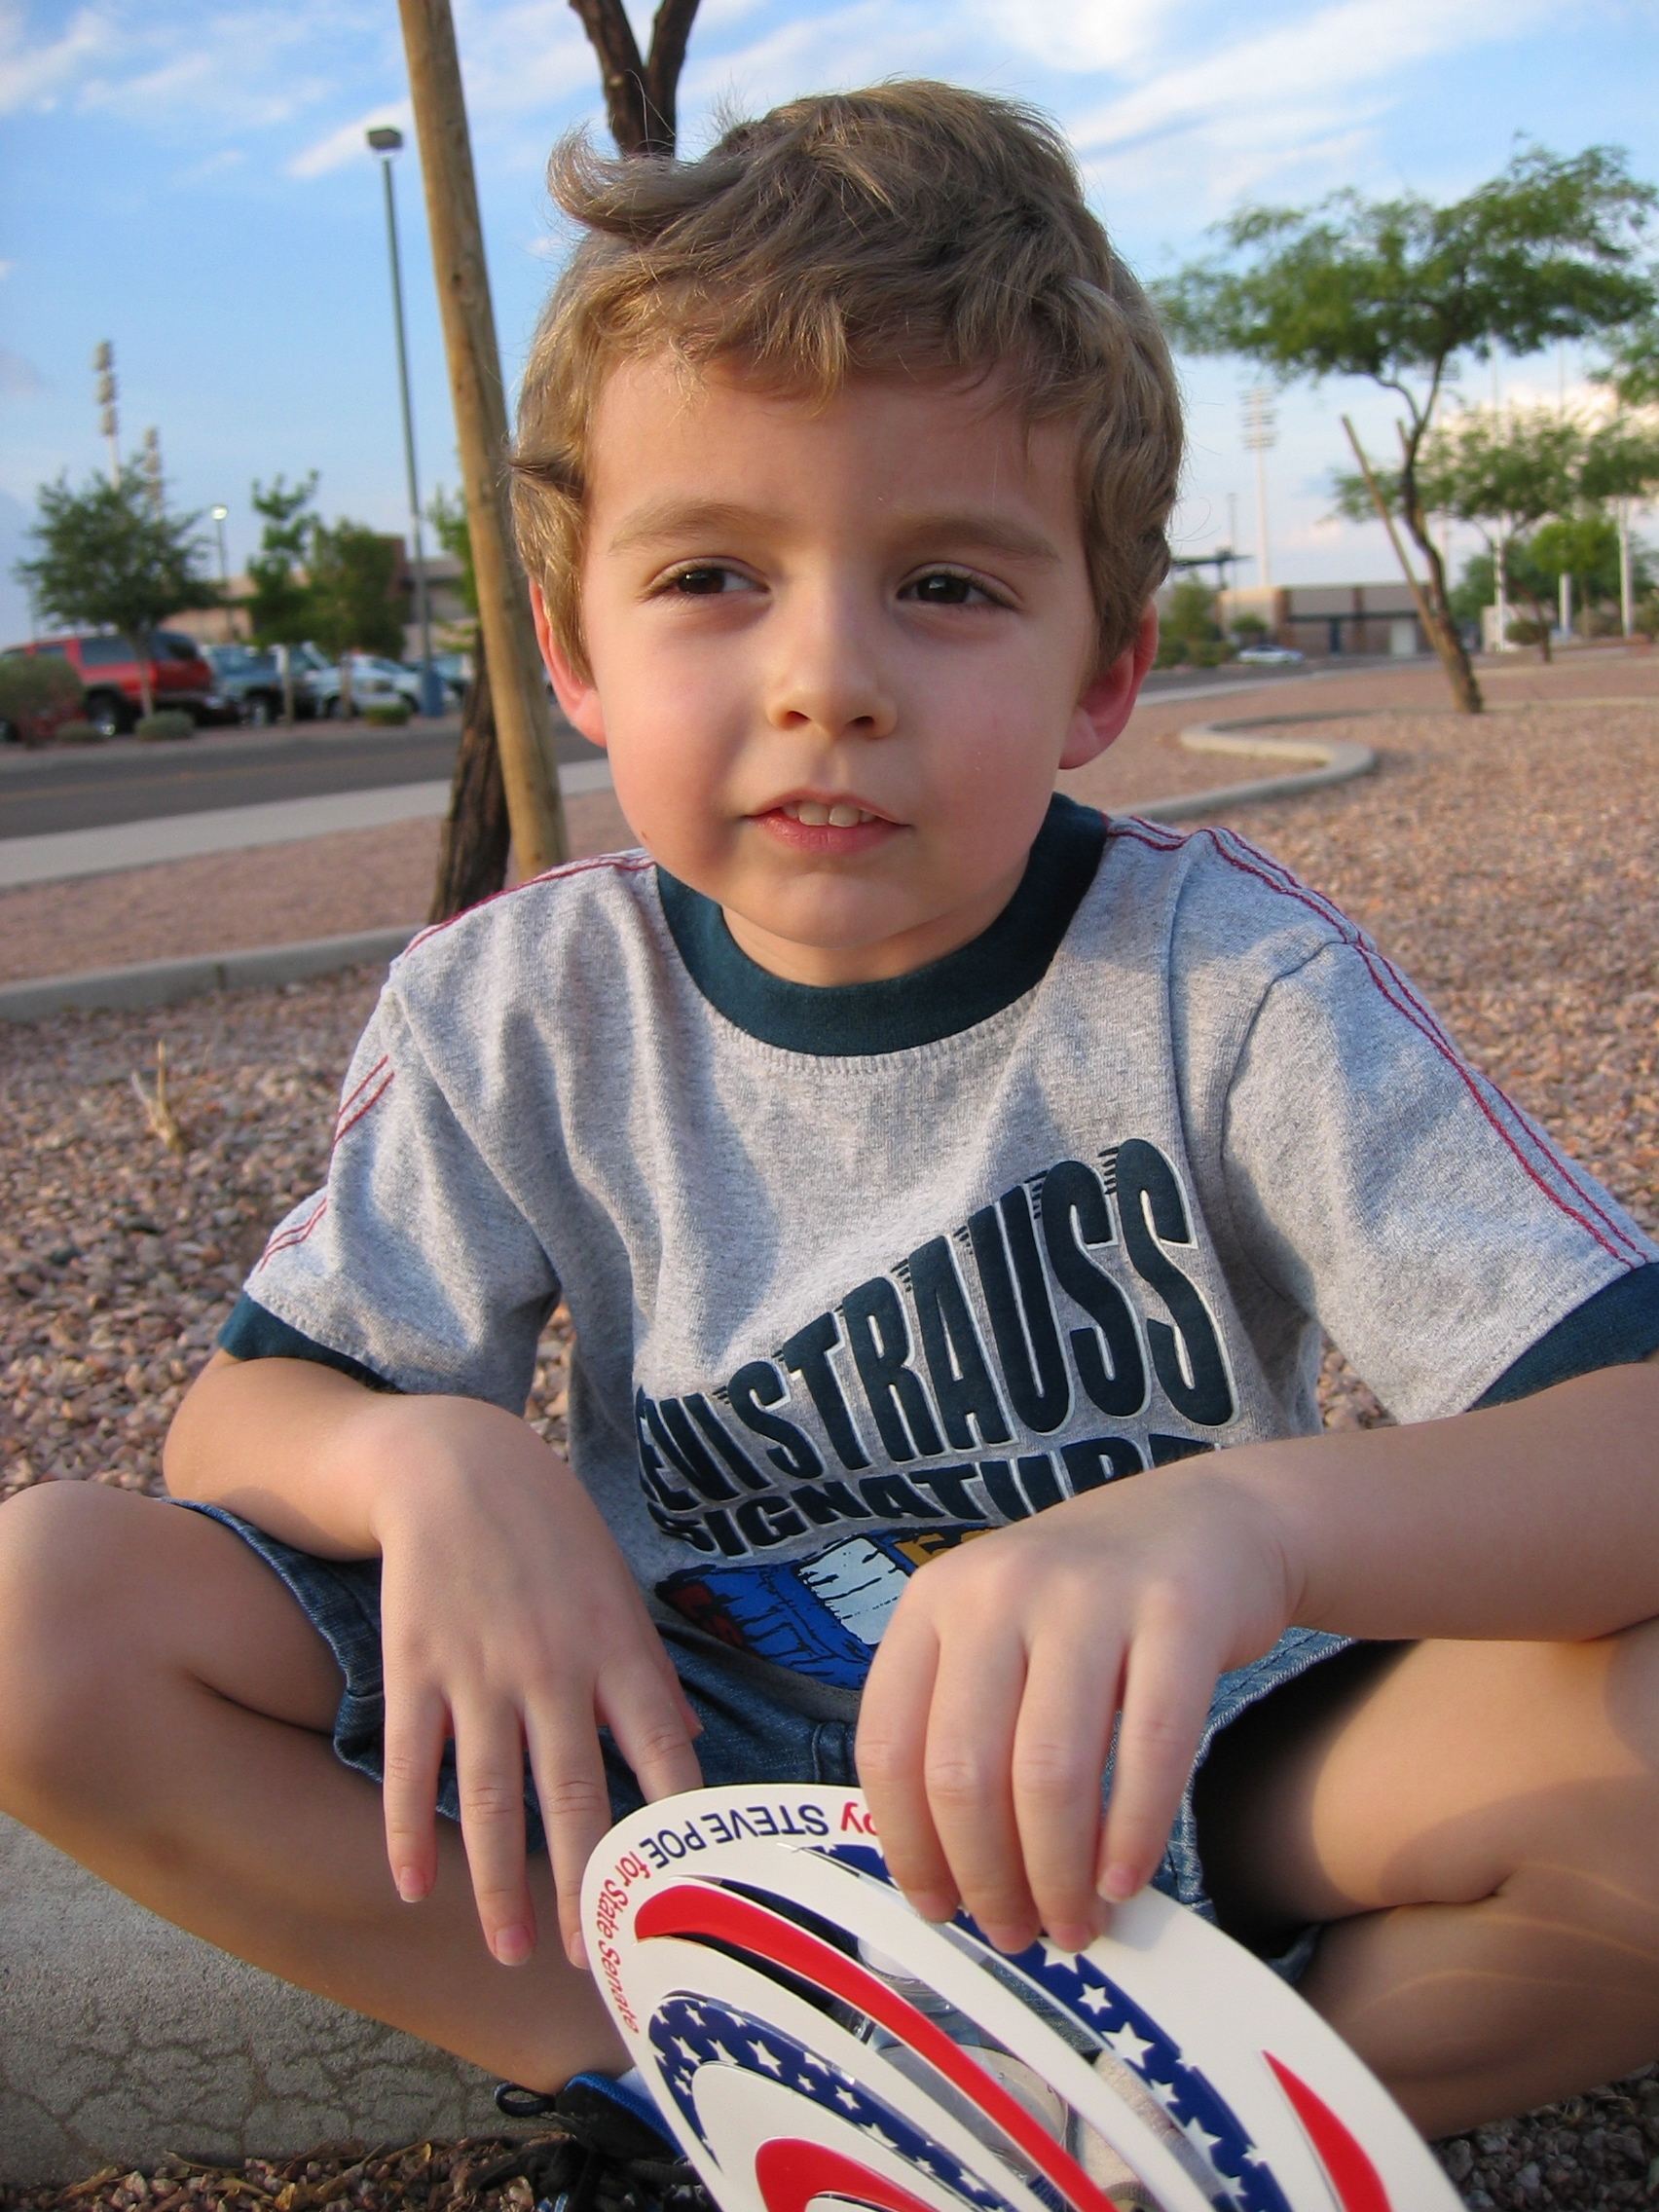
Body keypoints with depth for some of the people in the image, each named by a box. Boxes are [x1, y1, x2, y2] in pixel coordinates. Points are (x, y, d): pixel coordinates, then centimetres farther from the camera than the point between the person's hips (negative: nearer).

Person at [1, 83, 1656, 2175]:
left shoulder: (1223, 982, -18)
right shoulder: (517, 1008, -8)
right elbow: (240, 1409, -2)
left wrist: (1259, 1511, -47)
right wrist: (426, 1457, -27)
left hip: (1154, 1792, -2)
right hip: (685, 1759, 3)